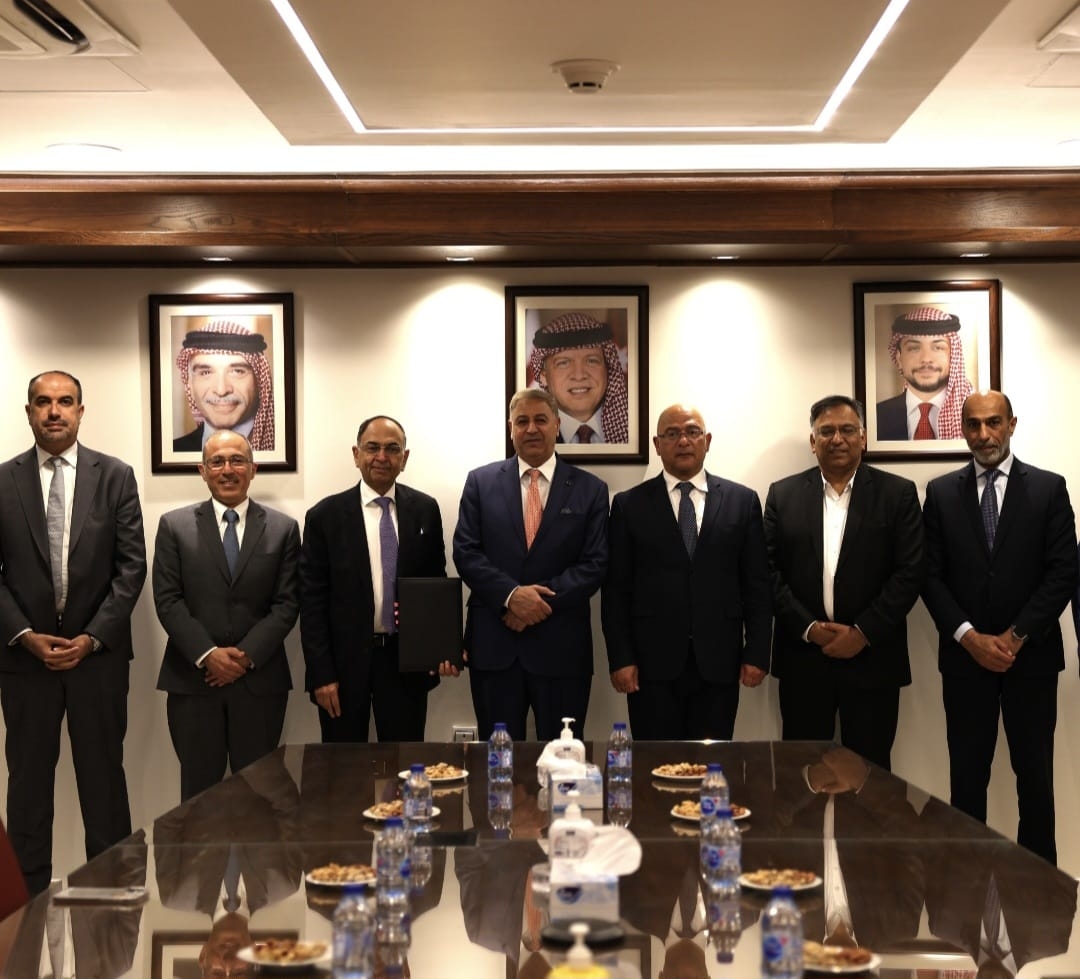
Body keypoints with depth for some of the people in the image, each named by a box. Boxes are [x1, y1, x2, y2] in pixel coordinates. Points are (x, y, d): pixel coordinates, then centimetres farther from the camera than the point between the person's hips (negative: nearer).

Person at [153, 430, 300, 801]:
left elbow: (286, 603, 2)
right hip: (192, 678, 0)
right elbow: (167, 600, -1)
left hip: (259, 678, 0)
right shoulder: (174, 526, 6)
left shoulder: (283, 529, 7)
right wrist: (208, 655, -11)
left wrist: (247, 655, -10)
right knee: (199, 791, 4)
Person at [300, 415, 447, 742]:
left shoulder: (425, 509, 4)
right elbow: (312, 601, -4)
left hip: (406, 660, 2)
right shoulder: (325, 516, -3)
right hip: (345, 661, -1)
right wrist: (321, 674, -9)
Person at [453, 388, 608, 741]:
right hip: (493, 645, 1)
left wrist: (544, 600, -14)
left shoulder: (589, 489, 5)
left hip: (561, 648, 0)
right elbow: (465, 552, 0)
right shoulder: (481, 482, 7)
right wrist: (511, 595, -15)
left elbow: (594, 564, -1)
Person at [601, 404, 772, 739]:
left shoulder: (742, 501, 8)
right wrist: (620, 659, -4)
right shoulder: (629, 505, 5)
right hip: (652, 663, -1)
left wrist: (757, 654, 0)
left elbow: (757, 584, 7)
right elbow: (616, 589, 3)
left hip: (718, 663, 1)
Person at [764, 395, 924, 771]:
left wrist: (863, 633, -11)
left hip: (872, 658, -1)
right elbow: (770, 571, 2)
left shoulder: (898, 493, 2)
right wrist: (809, 627, -10)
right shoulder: (783, 495, 7)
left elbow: (911, 572, -4)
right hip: (802, 658, 1)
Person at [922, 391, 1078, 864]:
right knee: (966, 776, 5)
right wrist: (970, 637, -10)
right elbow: (931, 575, 1)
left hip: (1032, 655, -1)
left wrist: (1015, 636, -11)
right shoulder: (941, 492, 5)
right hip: (964, 656, 1)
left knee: (1035, 774, 6)